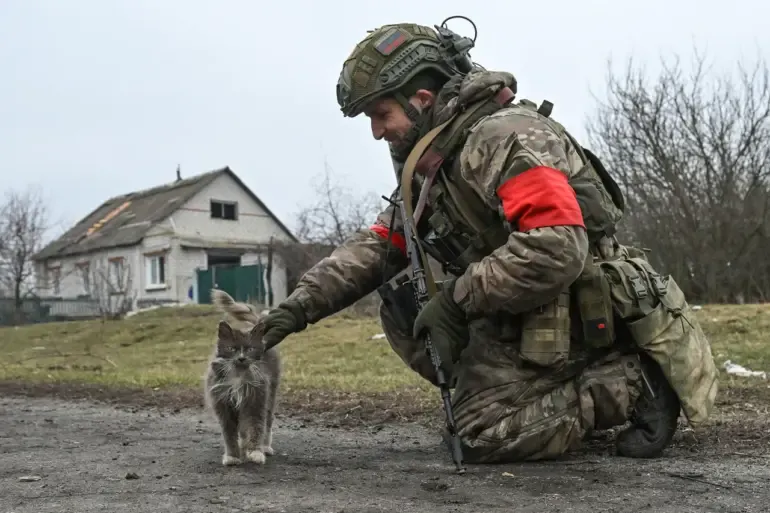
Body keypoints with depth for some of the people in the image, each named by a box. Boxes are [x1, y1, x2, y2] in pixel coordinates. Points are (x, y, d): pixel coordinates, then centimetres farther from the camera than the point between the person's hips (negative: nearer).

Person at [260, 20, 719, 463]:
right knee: (400, 304, 4)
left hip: (579, 320, -9)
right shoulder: (433, 166, 11)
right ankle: (538, 398, 6)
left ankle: (631, 383, -3)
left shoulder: (506, 138, -20)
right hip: (518, 316, 9)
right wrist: (303, 303, -4)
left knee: (485, 434, -13)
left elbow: (556, 252, -32)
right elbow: (378, 245, 9)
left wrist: (456, 297, -23)